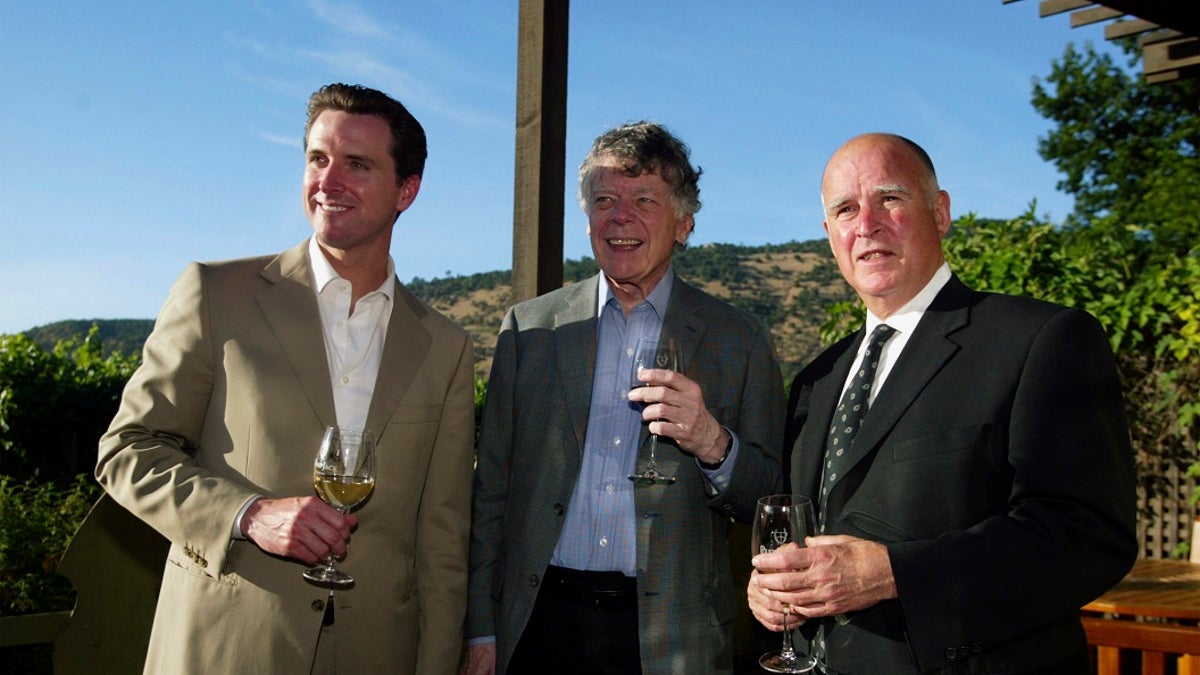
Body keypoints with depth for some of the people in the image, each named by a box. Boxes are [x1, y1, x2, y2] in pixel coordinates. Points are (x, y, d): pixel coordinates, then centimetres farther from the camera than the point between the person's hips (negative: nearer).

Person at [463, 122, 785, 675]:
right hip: (540, 624, 1)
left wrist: (714, 444, -19)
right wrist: (482, 630, 1)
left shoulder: (740, 342, 1)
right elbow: (491, 492, 6)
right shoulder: (528, 327, 5)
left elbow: (770, 505, 1)